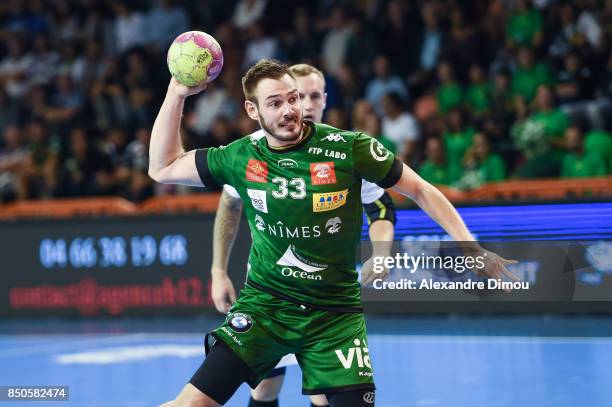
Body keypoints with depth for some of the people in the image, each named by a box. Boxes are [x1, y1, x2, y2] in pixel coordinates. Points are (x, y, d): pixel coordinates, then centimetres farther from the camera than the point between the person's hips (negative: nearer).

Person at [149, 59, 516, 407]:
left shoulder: (348, 148, -10)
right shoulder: (241, 158, -3)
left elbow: (420, 191, 0)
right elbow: (163, 169, 9)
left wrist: (470, 248, -7)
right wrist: (176, 93, 0)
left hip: (335, 314, -1)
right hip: (263, 304, 1)